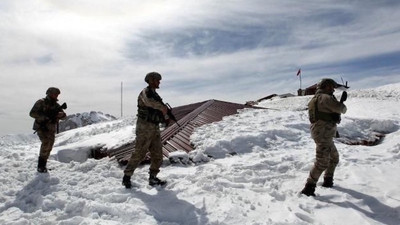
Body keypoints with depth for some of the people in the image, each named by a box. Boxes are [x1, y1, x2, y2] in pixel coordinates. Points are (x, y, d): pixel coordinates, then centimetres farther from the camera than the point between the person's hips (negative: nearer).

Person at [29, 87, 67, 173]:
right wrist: (44, 117, -23)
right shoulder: (41, 103, -5)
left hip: (51, 129, 6)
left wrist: (60, 114, -21)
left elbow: (63, 115, 3)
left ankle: (42, 165, 24)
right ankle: (40, 165, -15)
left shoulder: (56, 105, 9)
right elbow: (32, 113, -11)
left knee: (48, 148, 9)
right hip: (41, 127, -6)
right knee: (46, 143, -24)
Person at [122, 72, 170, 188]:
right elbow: (148, 101, -32)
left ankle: (153, 178, 15)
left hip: (155, 127, 8)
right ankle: (127, 177, 6)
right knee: (139, 153, -6)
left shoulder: (155, 95, 18)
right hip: (145, 127, -8)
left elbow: (159, 111, 21)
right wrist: (162, 107, -22)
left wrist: (166, 117, 3)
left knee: (157, 154, 7)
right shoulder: (145, 92, -8)